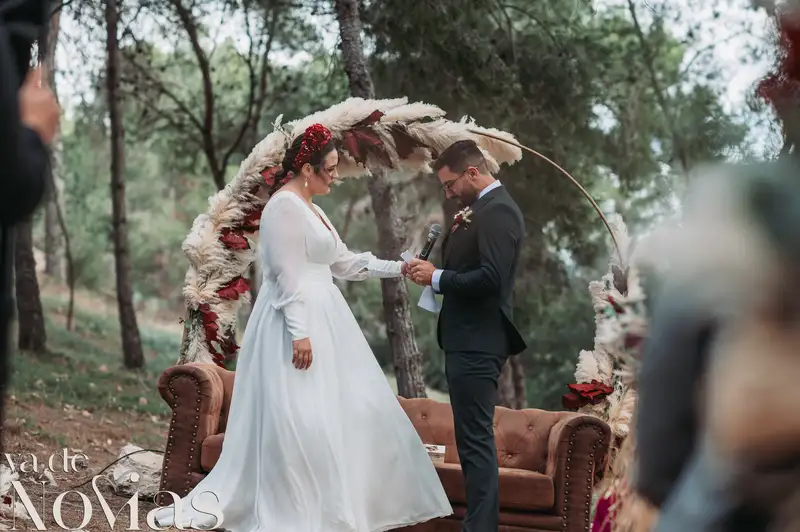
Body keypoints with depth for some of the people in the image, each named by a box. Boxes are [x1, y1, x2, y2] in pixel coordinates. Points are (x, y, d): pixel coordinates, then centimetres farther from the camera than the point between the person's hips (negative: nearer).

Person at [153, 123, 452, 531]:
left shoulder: (310, 208, 17)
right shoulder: (284, 207, -13)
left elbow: (343, 262, 22)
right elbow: (287, 276, -19)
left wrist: (397, 268, 17)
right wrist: (299, 332, -23)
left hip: (324, 320, 11)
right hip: (297, 325, -11)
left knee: (349, 411, 10)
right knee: (297, 420, -8)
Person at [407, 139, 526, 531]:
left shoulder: (497, 211, -14)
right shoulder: (485, 209, 17)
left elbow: (490, 278, -24)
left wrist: (436, 277, -16)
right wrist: (455, 234, 3)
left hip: (477, 343, -10)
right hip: (469, 340, 10)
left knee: (476, 439, -8)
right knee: (474, 438, 14)